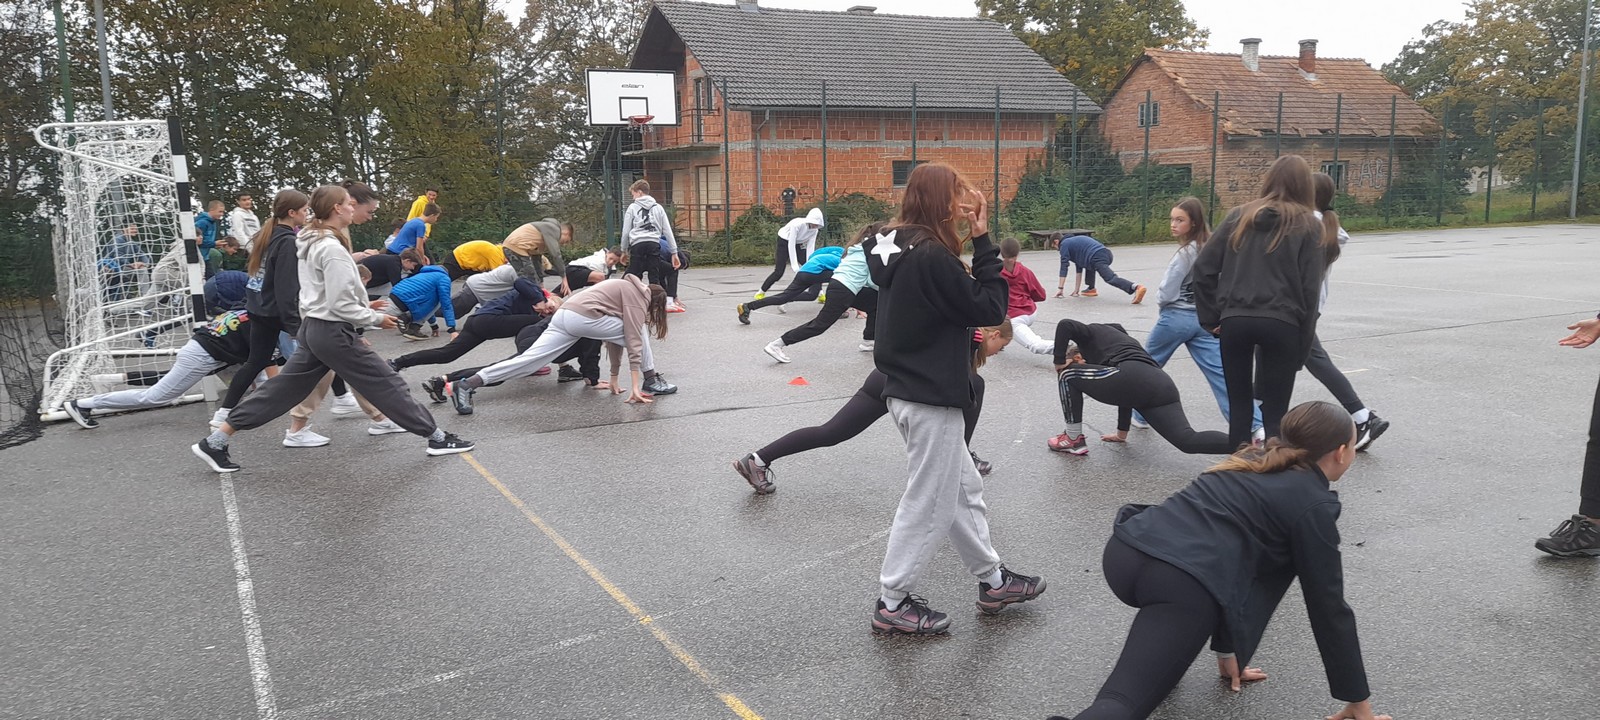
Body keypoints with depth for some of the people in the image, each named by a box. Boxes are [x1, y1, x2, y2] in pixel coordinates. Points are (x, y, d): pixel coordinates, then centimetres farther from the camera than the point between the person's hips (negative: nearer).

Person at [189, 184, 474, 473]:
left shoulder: (311, 243, 11)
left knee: (281, 389, 12)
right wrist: (377, 318, -9)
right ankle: (437, 438, 8)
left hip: (313, 328, 9)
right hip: (333, 332, -9)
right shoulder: (333, 249, -19)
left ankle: (215, 442, 16)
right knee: (387, 384, 0)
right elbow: (340, 305, -21)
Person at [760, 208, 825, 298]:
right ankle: (761, 293, 6)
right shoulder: (797, 224, -35)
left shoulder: (814, 229, -17)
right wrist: (795, 265, -35)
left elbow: (810, 247, -15)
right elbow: (791, 245, -33)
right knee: (778, 272, -10)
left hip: (797, 245, 5)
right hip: (784, 242, -5)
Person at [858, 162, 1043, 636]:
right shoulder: (932, 256, -22)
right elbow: (990, 309, -16)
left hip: (908, 388, 10)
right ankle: (892, 603, 15)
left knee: (963, 489, 20)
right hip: (930, 397, -10)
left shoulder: (899, 247, 7)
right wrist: (983, 241, -13)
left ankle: (992, 581, 34)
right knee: (929, 503, 3)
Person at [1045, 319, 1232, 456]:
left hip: (1133, 380, -7)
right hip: (1163, 386, 7)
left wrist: (1059, 362, 14)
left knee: (1068, 376, 13)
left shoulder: (1092, 332, 25)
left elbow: (1065, 325, 2)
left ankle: (1074, 440, 14)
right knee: (1189, 441, -7)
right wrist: (1122, 432, 53)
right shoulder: (1119, 338, 44)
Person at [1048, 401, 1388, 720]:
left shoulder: (1255, 461, 30)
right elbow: (1327, 606, 11)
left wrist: (1227, 651, 42)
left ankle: (1161, 660, 25)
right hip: (1182, 584, -8)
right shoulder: (1313, 505, 10)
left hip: (1124, 552, 8)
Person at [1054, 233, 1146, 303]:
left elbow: (1064, 267, 7)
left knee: (1110, 278, -24)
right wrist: (1076, 290, 36)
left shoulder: (1064, 244, 15)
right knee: (1088, 263, 37)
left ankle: (1136, 288, -46)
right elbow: (1079, 268, 38)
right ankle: (1091, 289, 24)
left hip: (1097, 257, -9)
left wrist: (1060, 288, 10)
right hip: (1106, 252, 9)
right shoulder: (1074, 241, 39)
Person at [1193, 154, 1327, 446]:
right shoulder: (1308, 225, 2)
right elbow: (1310, 289, -3)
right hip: (1281, 323, -2)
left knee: (1239, 404, 13)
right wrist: (1304, 343, 2)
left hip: (1235, 320, 2)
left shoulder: (1240, 216, 9)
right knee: (1275, 411, 4)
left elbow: (1204, 266, 4)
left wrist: (1210, 316, 9)